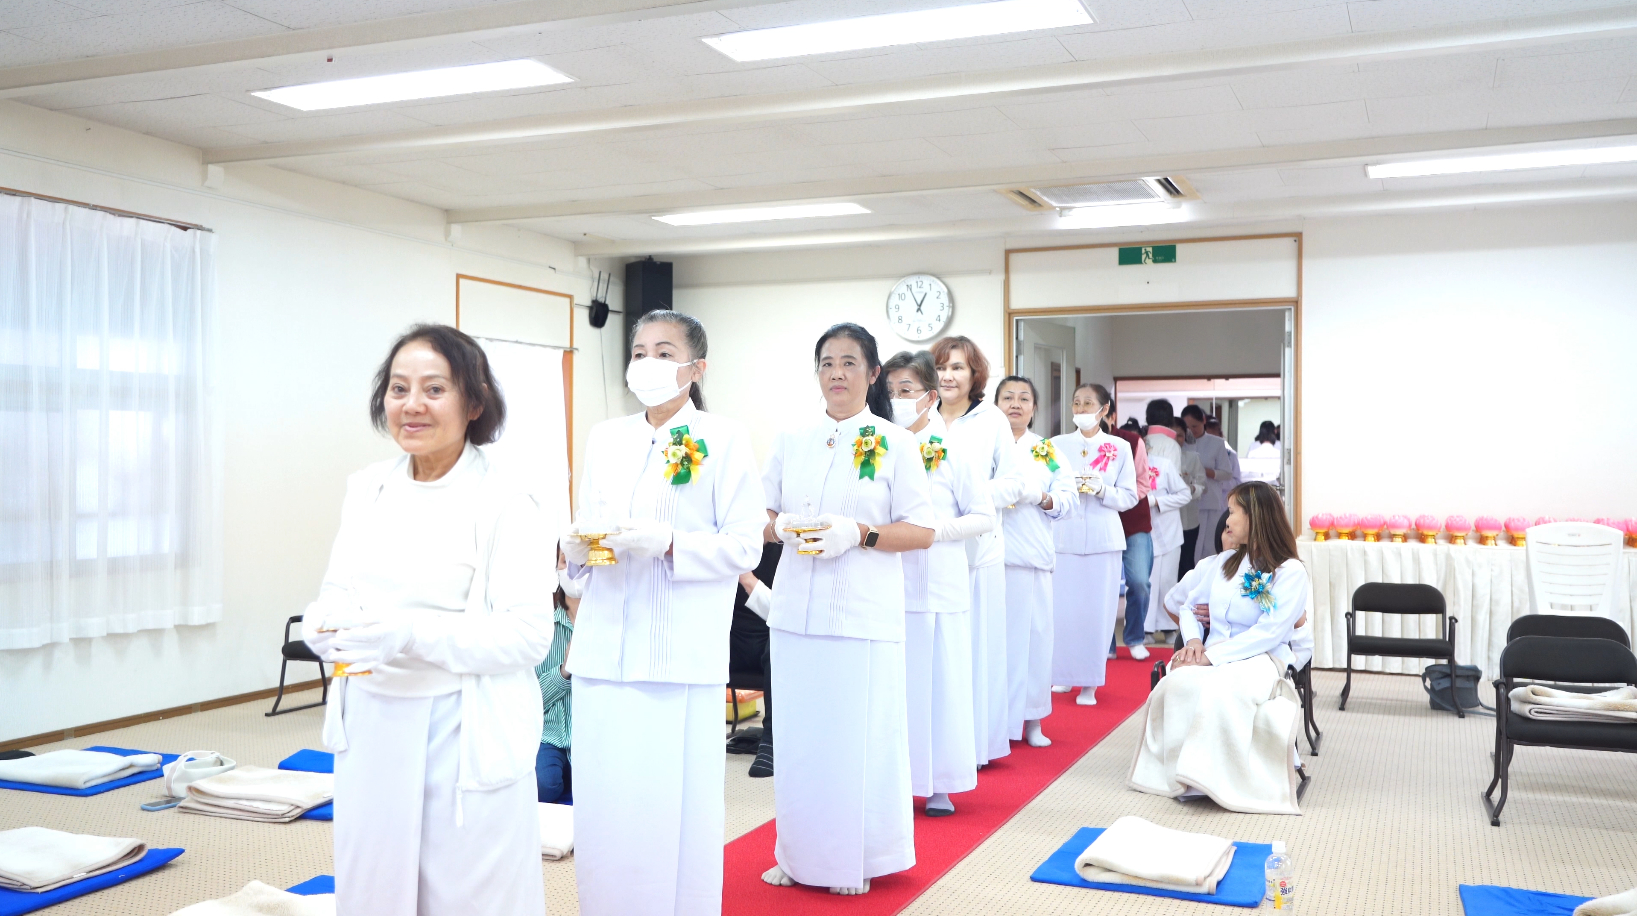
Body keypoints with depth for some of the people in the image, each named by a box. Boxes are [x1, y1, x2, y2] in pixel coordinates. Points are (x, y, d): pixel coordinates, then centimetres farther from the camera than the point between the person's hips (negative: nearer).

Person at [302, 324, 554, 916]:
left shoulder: (506, 501, -12)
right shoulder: (366, 488, 7)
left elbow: (529, 634, -16)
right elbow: (337, 588, 14)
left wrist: (412, 634, -27)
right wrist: (325, 624, -10)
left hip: (466, 736, -5)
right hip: (370, 727, 6)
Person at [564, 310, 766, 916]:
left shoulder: (723, 440, 0)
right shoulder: (605, 438, 14)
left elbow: (744, 545, -4)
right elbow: (585, 528, 18)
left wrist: (667, 543, -17)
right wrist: (578, 546, -5)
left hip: (682, 652, -4)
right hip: (605, 645, 4)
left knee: (675, 803, -2)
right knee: (604, 799, 5)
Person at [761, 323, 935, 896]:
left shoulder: (895, 445, 0)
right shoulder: (791, 442, 10)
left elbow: (922, 531, -3)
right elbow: (761, 514, 14)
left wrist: (857, 534, -16)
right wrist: (784, 526, -8)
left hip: (862, 614, -3)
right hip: (797, 610, 3)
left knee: (857, 736, 1)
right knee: (798, 736, 7)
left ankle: (855, 859, 17)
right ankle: (799, 855, 22)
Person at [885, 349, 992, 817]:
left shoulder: (954, 452, 0)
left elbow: (984, 517, -1)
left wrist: (940, 528, -14)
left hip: (940, 584, -1)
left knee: (941, 679, 3)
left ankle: (939, 784, 15)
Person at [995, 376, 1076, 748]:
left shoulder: (1048, 451, 15)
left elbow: (1068, 497, 8)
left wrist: (1043, 498, -10)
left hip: (1034, 554, 2)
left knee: (1035, 632, 2)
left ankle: (1031, 719, 14)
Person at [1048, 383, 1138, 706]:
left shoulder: (1120, 447, 7)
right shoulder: (1057, 444, 9)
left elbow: (1129, 497, 4)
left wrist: (1102, 489, -13)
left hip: (1102, 540, -1)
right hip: (1063, 537, 1)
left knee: (1097, 610, -2)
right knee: (1061, 609, -2)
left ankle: (1089, 682, 7)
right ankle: (1064, 675, 14)